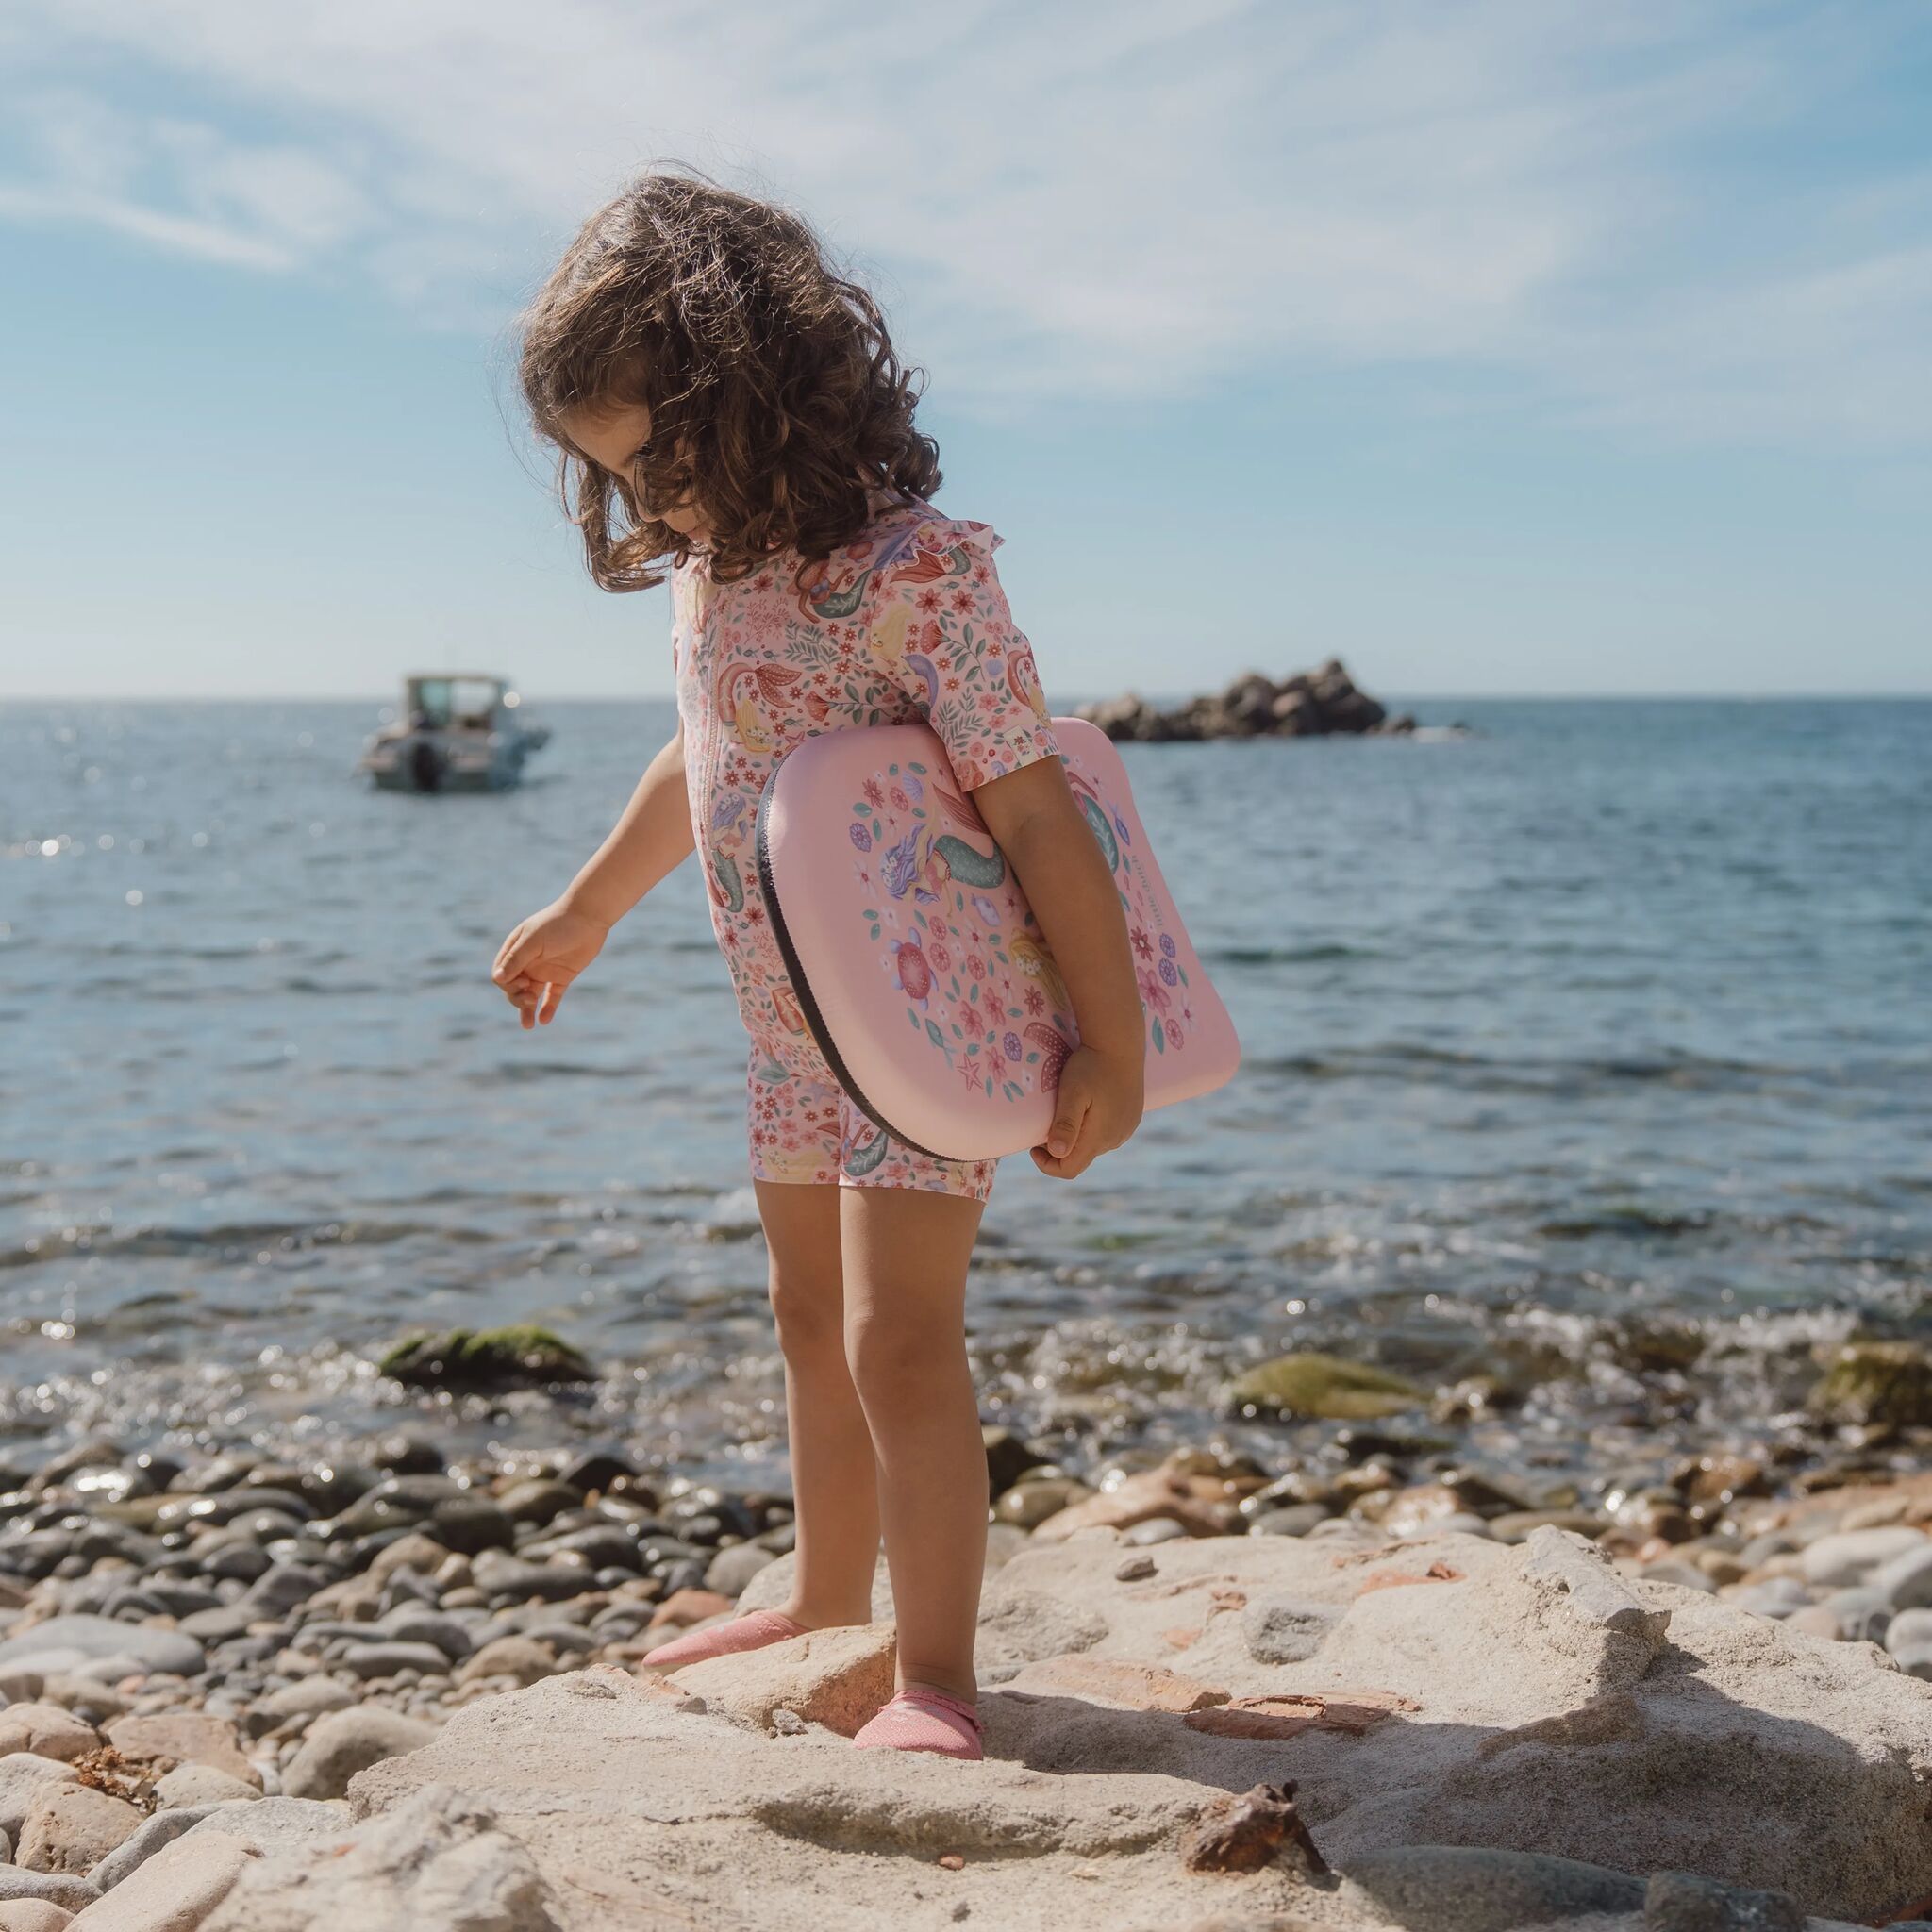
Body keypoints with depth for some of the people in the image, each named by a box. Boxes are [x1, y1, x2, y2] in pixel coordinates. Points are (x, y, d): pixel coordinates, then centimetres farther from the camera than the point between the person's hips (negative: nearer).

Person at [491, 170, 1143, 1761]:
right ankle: (830, 1606, 35)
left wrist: (1114, 1048, -23)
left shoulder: (919, 571, -23)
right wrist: (584, 913, 30)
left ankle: (938, 1679, 0)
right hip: (794, 1031, 8)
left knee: (898, 1336, -12)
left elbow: (1035, 811, -24)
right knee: (812, 1319, 18)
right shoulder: (706, 572, 1)